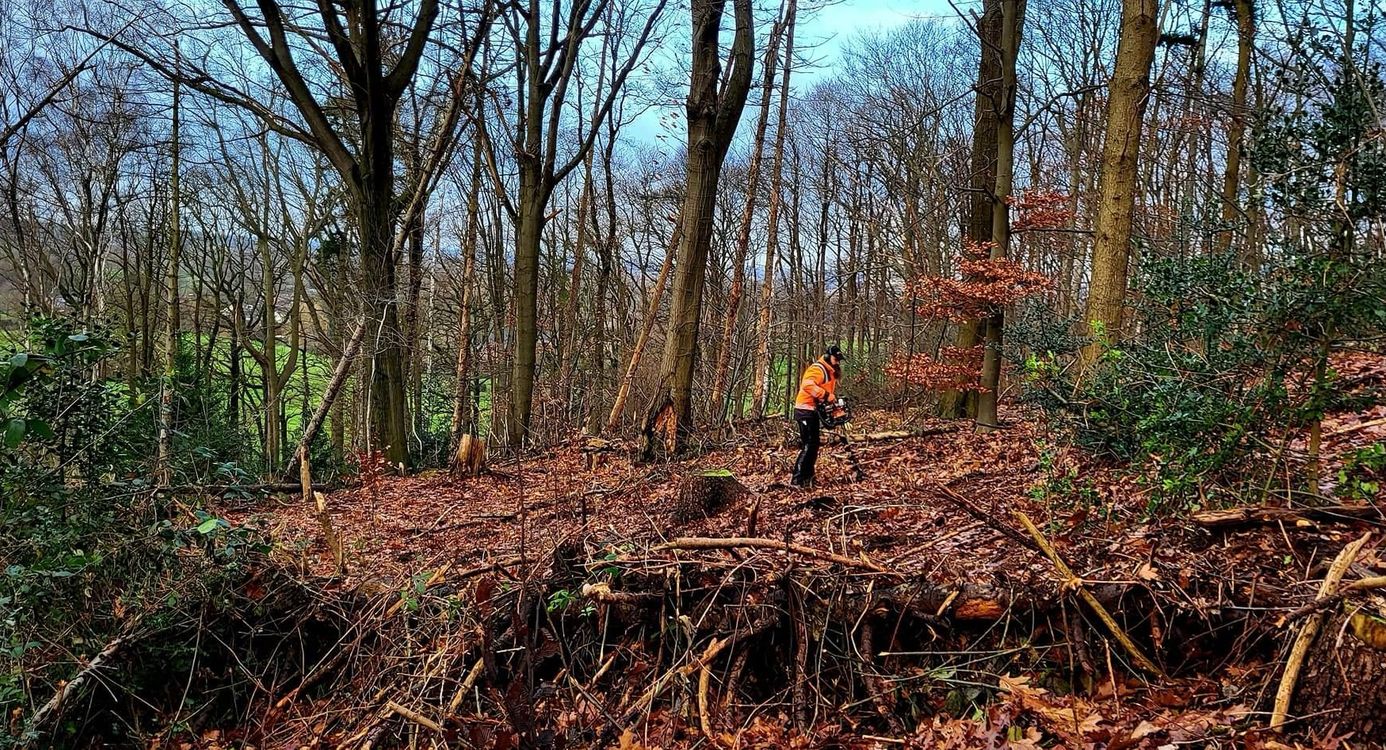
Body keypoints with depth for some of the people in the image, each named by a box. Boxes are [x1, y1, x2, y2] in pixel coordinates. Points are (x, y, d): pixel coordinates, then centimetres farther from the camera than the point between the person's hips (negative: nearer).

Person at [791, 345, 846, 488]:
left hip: (814, 412, 11)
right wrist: (826, 396, -34)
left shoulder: (830, 372, 18)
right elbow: (808, 385, -33)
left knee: (813, 446, 15)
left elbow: (830, 390, 17)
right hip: (806, 411, -11)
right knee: (808, 446, -12)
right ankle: (797, 480, -12)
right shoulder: (818, 369, -15)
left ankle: (807, 477, 23)